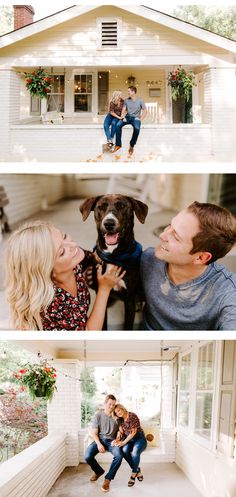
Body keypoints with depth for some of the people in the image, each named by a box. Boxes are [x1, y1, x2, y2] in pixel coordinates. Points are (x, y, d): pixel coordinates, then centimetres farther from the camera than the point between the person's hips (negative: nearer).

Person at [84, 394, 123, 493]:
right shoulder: (98, 415, -2)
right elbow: (94, 432, -2)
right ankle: (99, 471, 10)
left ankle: (108, 479, -12)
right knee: (87, 456, -25)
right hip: (99, 440, 0)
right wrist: (99, 444, -16)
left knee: (119, 455, -33)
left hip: (111, 441, 0)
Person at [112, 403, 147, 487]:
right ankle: (137, 470, -13)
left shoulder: (132, 416, -13)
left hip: (139, 439, -5)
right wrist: (117, 440, -23)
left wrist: (124, 442, -25)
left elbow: (133, 432, -18)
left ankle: (133, 475, -17)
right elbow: (121, 432, -1)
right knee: (124, 450, -30)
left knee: (135, 452, -36)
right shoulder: (120, 420, 7)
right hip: (129, 440, 5)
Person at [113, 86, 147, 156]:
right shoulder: (126, 100, 11)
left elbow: (145, 111, 3)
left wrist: (140, 119, -8)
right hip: (128, 117, 3)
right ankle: (118, 144, -22)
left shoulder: (140, 101, 3)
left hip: (136, 118, -3)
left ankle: (132, 145, -19)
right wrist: (123, 117, -12)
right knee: (118, 125, -28)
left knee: (137, 128, -37)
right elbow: (123, 110, 8)